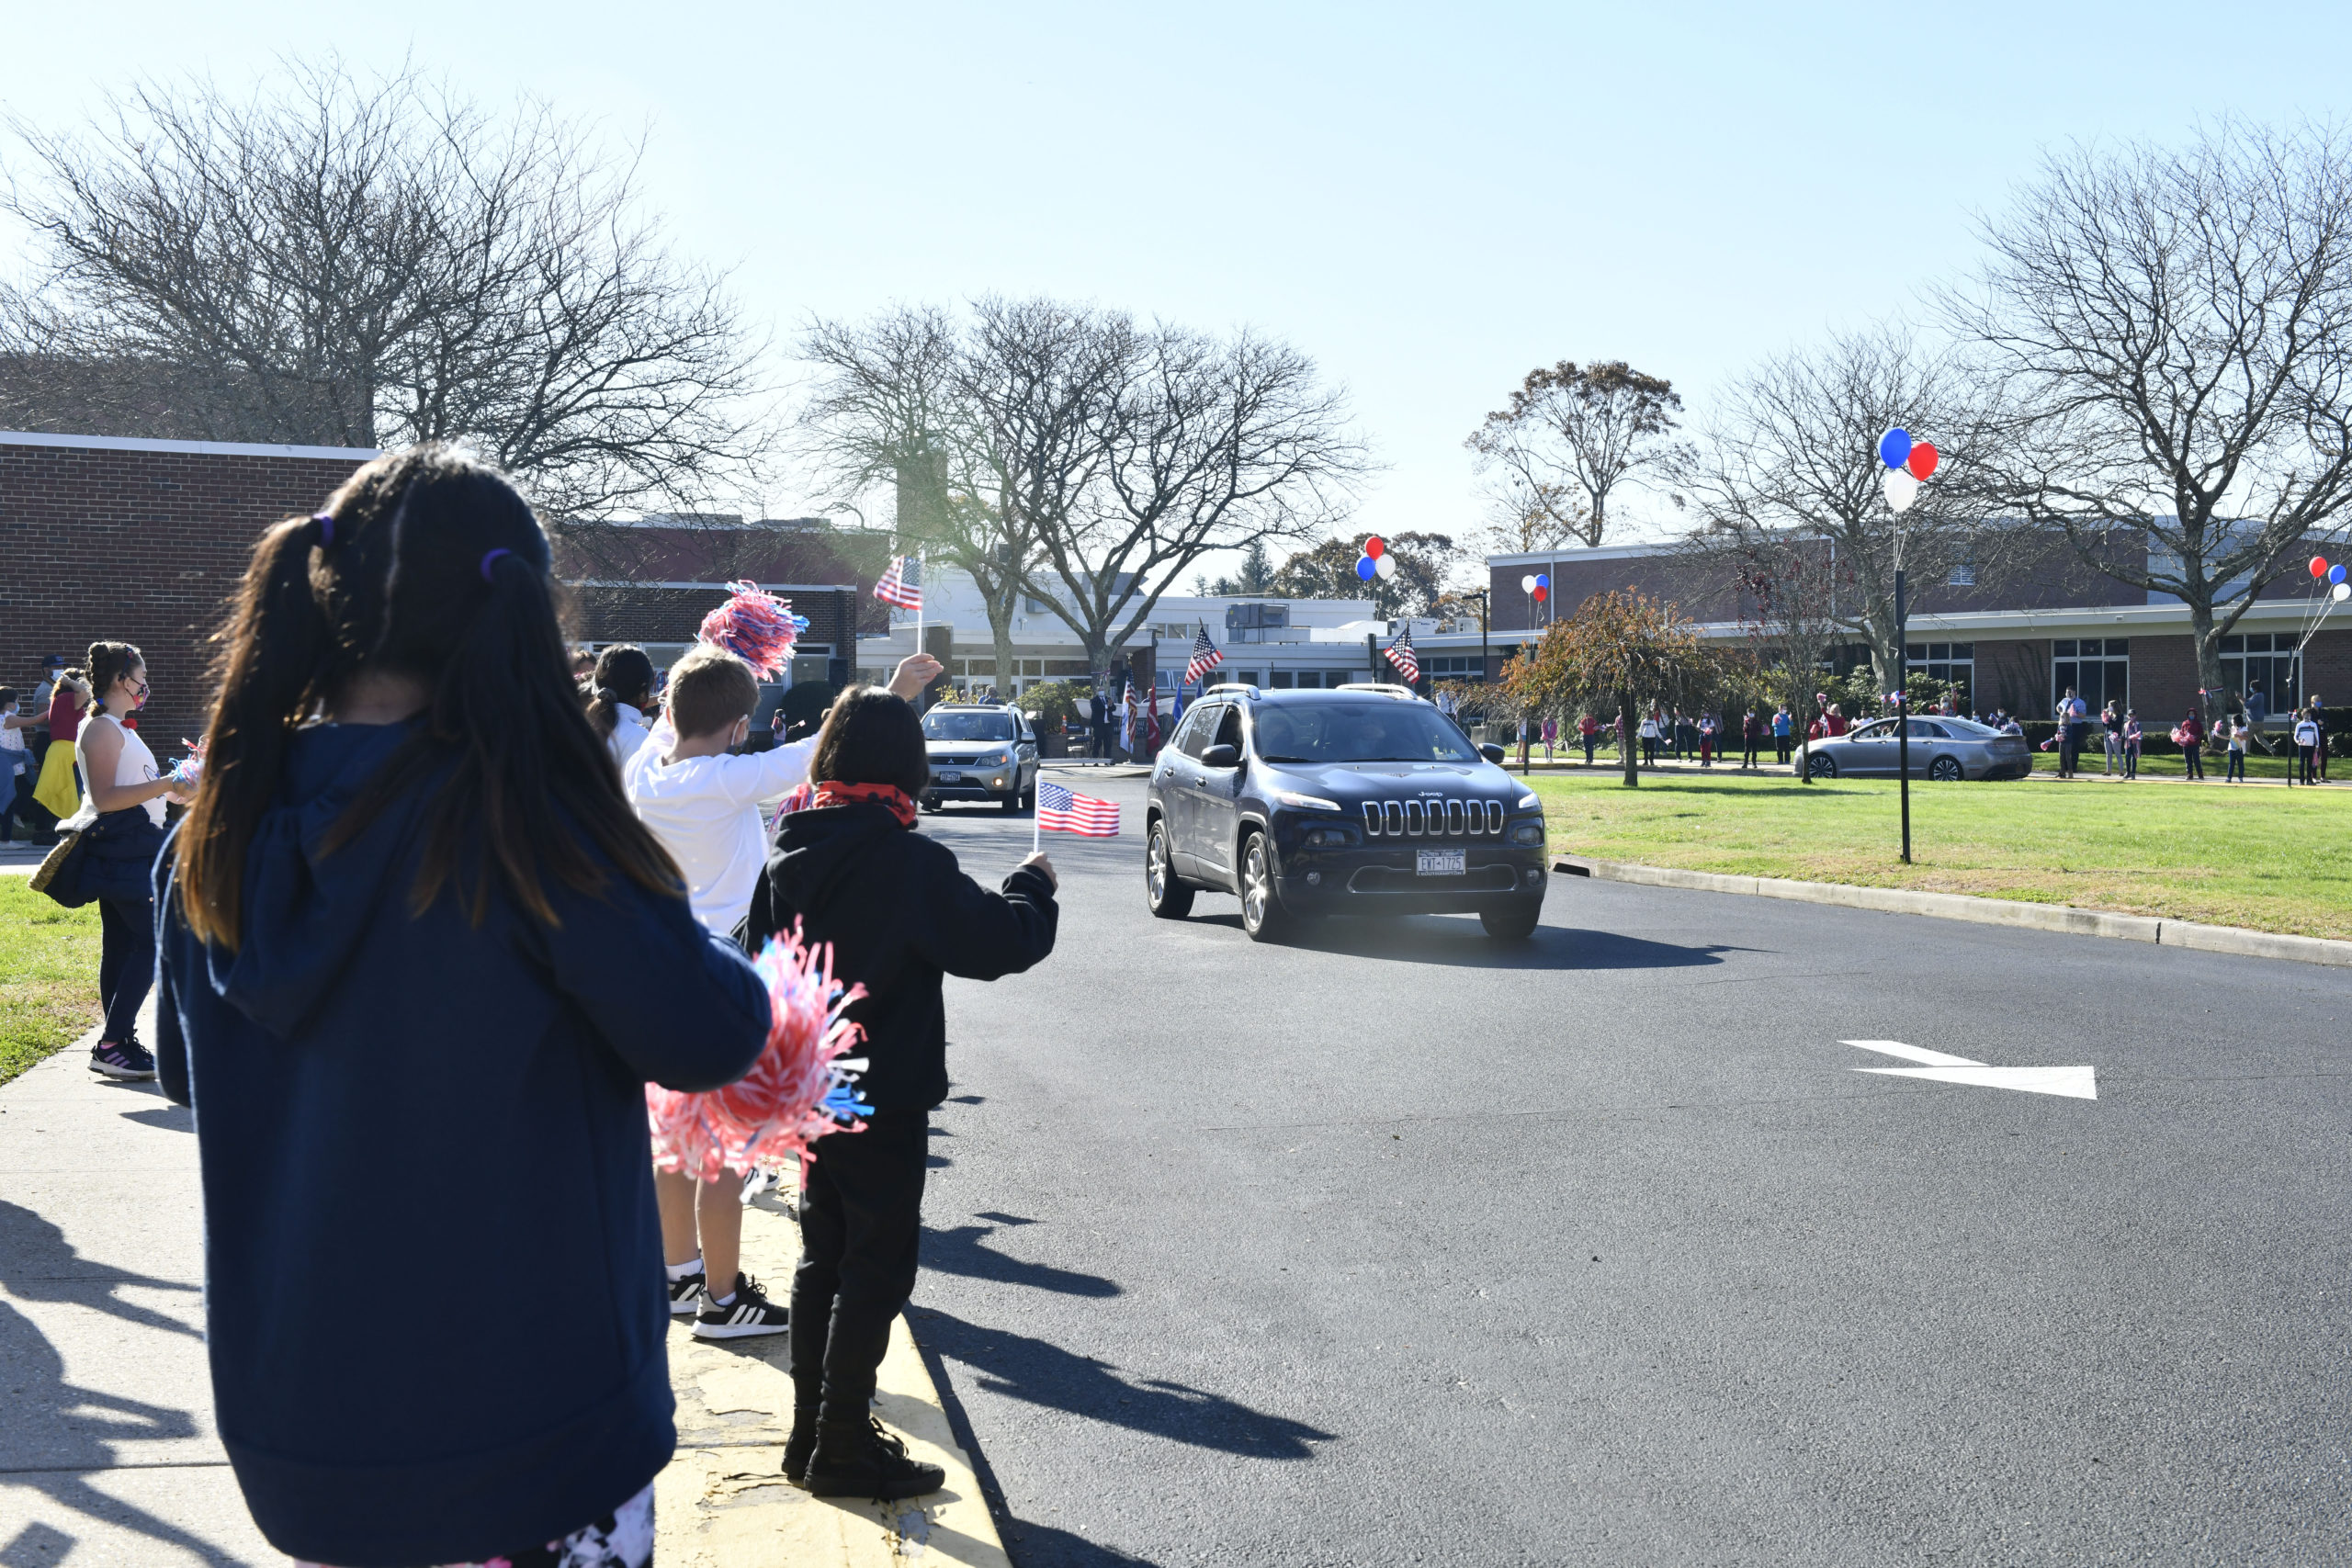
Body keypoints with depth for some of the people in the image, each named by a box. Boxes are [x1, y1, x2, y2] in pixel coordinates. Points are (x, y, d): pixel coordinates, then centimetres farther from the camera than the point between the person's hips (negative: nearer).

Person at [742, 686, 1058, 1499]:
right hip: (885, 1102, -7)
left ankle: (811, 1432, 27)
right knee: (876, 1270, 4)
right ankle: (843, 1450, 11)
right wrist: (1033, 883, 0)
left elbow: (760, 960, 10)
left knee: (822, 1258, 18)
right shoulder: (910, 862, -21)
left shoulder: (787, 852, 0)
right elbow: (1003, 943, -17)